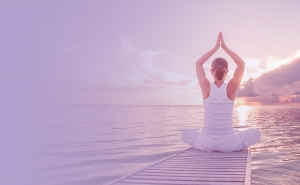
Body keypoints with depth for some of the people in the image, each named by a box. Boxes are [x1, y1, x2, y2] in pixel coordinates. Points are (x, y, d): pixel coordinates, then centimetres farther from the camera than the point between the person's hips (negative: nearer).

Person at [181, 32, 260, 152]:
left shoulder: (206, 87, -7)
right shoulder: (231, 88, -8)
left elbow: (198, 63, 10)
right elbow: (241, 64, 7)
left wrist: (215, 47, 11)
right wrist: (225, 47, 7)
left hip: (206, 143, 0)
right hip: (228, 144, 0)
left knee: (186, 133, 30)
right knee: (255, 133, 24)